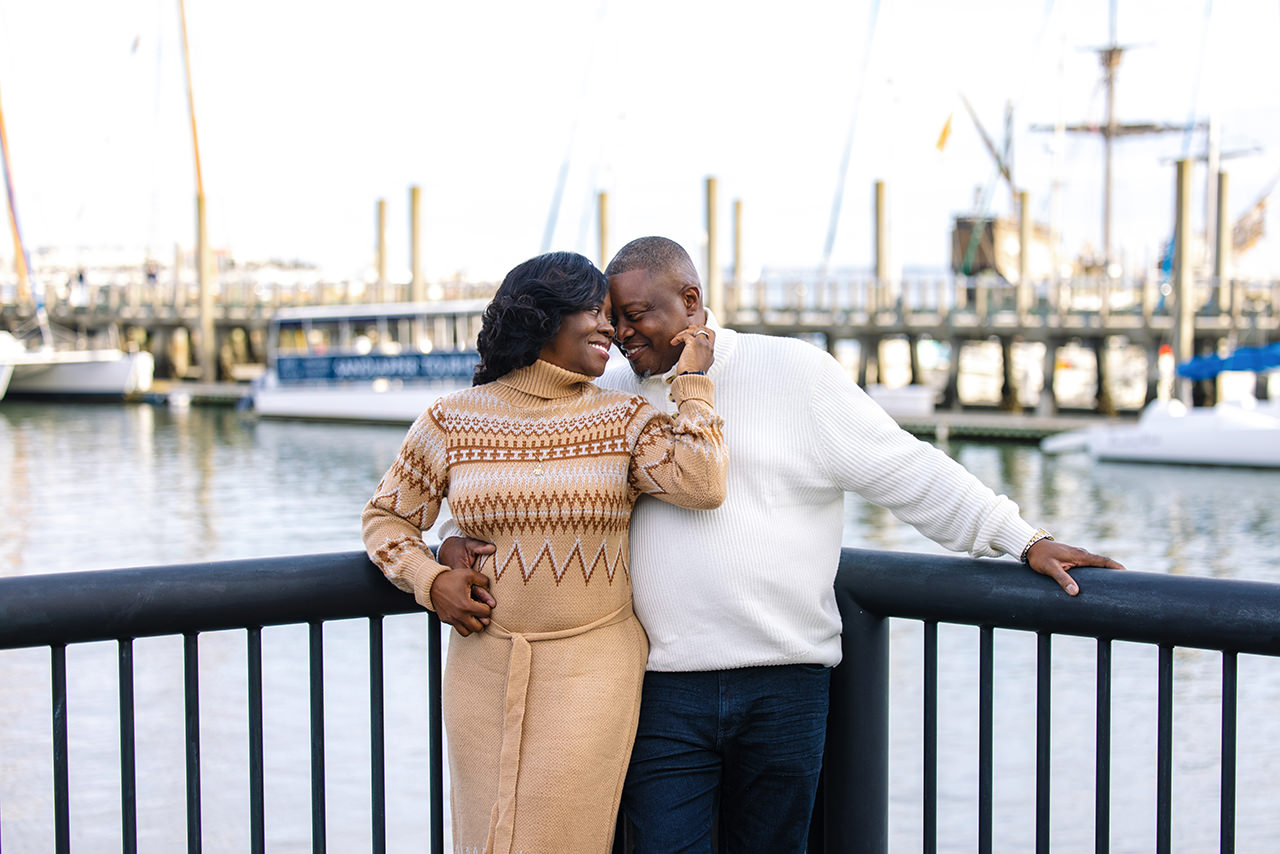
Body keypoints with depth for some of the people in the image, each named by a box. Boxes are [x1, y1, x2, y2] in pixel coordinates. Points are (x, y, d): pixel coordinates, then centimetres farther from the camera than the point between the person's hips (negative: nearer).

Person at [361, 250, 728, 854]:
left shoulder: (623, 421, 3)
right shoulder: (453, 421, 4)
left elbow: (701, 484, -13)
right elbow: (385, 515, 14)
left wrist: (692, 379, -6)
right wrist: (430, 581, -3)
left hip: (593, 672, -1)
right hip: (485, 664, 1)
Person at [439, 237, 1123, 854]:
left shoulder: (794, 371, 2)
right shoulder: (609, 396, 10)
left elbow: (907, 471, 4)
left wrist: (1022, 540, 2)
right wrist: (464, 541, -1)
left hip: (785, 683, -1)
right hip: (662, 689, 1)